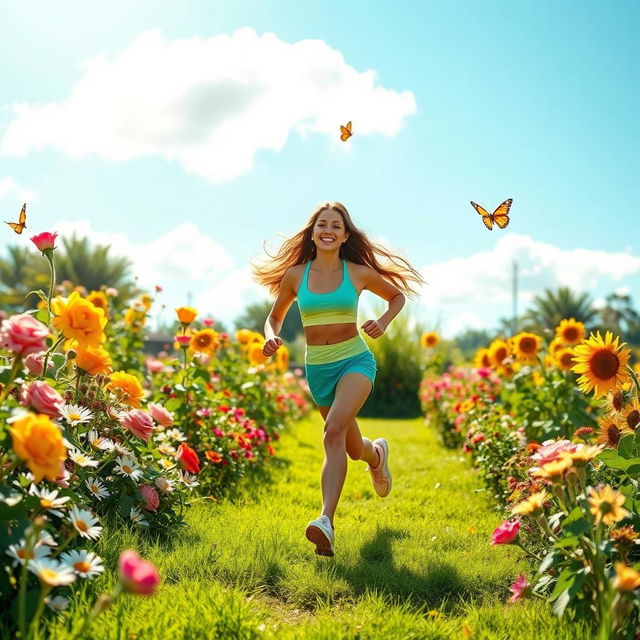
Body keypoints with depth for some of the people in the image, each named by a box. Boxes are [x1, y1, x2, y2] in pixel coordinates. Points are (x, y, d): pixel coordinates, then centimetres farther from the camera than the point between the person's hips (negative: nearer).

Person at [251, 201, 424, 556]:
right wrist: (271, 338, -10)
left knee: (334, 431, -29)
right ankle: (377, 453, 54)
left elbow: (398, 295, 13)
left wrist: (383, 322, -6)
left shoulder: (359, 273, -4)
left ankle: (327, 521, -34)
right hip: (317, 368, 3)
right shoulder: (295, 275, 0)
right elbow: (275, 317, 13)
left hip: (355, 360, -3)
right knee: (354, 450, 17)